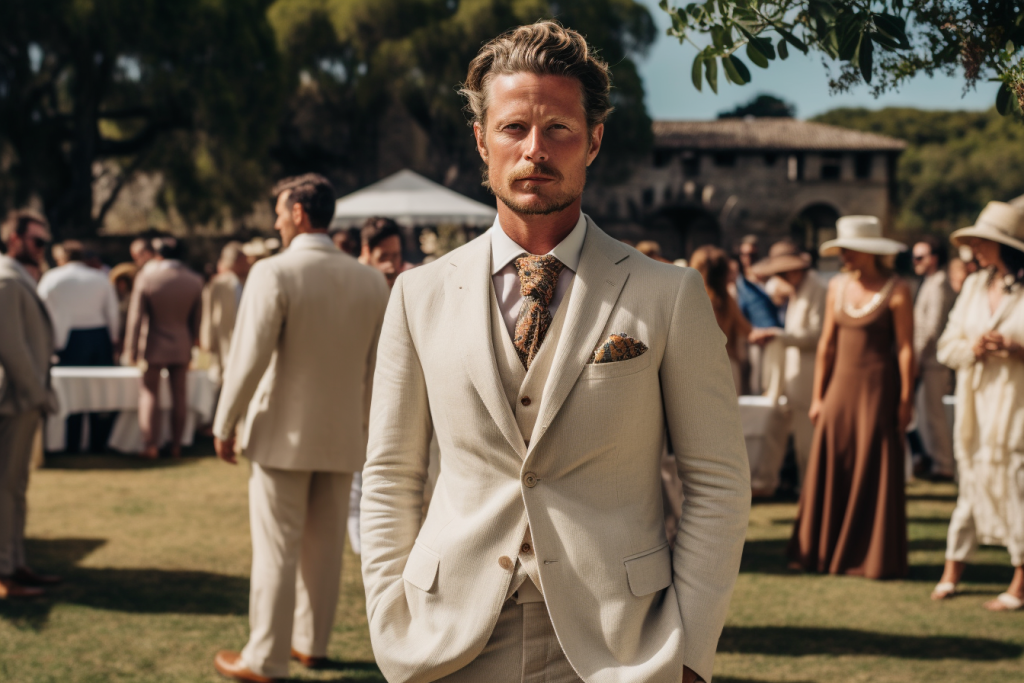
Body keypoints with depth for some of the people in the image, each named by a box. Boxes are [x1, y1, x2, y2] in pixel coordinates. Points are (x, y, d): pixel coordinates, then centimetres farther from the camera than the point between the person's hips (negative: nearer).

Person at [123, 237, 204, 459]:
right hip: (182, 346, 3)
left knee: (150, 393, 6)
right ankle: (176, 445, 12)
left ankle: (151, 445, 2)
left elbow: (136, 316, -9)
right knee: (179, 395, 8)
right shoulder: (194, 280, -3)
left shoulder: (146, 277, -12)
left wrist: (131, 349, -2)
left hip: (154, 346, -2)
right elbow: (196, 318, 6)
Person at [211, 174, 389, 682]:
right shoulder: (371, 282, 1)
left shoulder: (273, 273, -14)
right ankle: (313, 642, 29)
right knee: (325, 546, 16)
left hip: (284, 435, -5)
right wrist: (366, 426, 17)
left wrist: (224, 425, -7)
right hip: (343, 438, 5)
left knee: (276, 549, 3)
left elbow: (249, 358, -17)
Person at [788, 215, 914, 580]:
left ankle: (876, 558, 12)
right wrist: (818, 395, 9)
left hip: (878, 387, -5)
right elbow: (826, 344, 10)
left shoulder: (896, 290, -8)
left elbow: (906, 348, -9)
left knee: (875, 475, 2)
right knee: (830, 470, 4)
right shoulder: (837, 286, 7)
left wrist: (906, 400, -11)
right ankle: (825, 553, 13)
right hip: (841, 385, 5)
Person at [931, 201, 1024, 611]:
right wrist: (972, 347, -10)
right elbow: (948, 345, 10)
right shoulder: (974, 286, 12)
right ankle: (952, 573, 19)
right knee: (971, 483, 12)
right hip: (976, 401, 5)